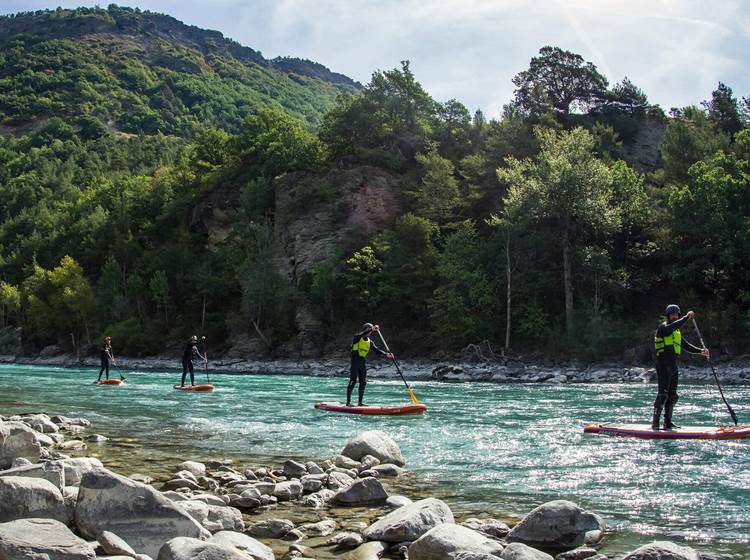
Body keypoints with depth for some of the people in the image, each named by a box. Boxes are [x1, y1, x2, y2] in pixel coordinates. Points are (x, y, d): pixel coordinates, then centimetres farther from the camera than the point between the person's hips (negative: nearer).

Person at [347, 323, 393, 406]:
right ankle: (348, 402, -10)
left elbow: (377, 350, 6)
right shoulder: (357, 337, -4)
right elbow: (362, 335, -27)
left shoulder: (370, 342, 14)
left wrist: (386, 354, -9)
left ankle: (360, 402, 14)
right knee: (353, 381, -11)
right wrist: (372, 329, -31)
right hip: (355, 361, -7)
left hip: (363, 362, 7)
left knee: (363, 382, 6)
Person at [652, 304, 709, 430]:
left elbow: (686, 346, 23)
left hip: (673, 366, 9)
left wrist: (700, 351, 10)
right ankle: (655, 423, -13)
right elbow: (672, 326, -26)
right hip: (663, 366, -9)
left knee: (672, 395, 10)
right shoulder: (663, 327, -4)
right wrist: (687, 317, -23)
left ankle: (668, 422, 16)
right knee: (663, 394, -13)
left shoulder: (677, 332, 23)